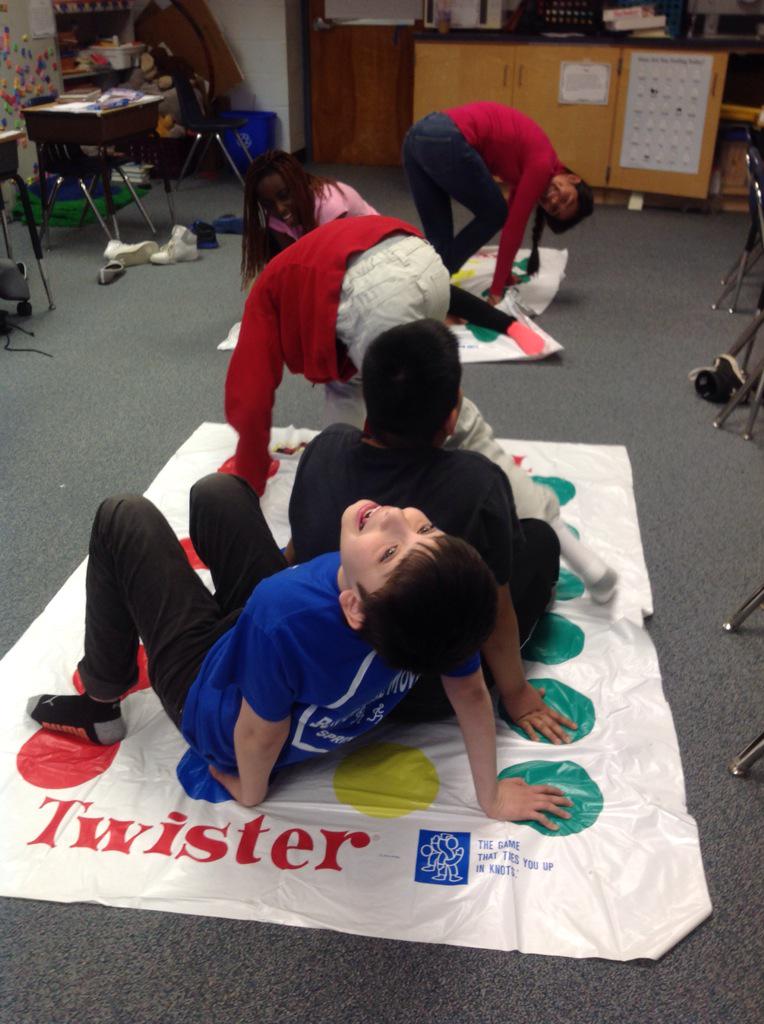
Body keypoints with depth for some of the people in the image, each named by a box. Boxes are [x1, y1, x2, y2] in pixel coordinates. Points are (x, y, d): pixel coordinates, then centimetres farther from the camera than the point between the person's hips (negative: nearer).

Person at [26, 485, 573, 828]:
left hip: (210, 704, -5)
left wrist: (251, 794, -7)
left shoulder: (282, 616, -49)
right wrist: (491, 797, -1)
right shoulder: (442, 585, -34)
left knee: (123, 518, 5)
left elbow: (260, 731, -30)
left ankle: (100, 704, 23)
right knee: (218, 490, 16)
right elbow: (470, 691, -20)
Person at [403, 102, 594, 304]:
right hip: (445, 141, -8)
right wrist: (496, 290, 5)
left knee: (438, 237, 12)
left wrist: (505, 276, 38)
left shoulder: (531, 162, 23)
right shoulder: (543, 164, -1)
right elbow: (514, 225, 0)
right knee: (493, 216, 9)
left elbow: (512, 223, 31)